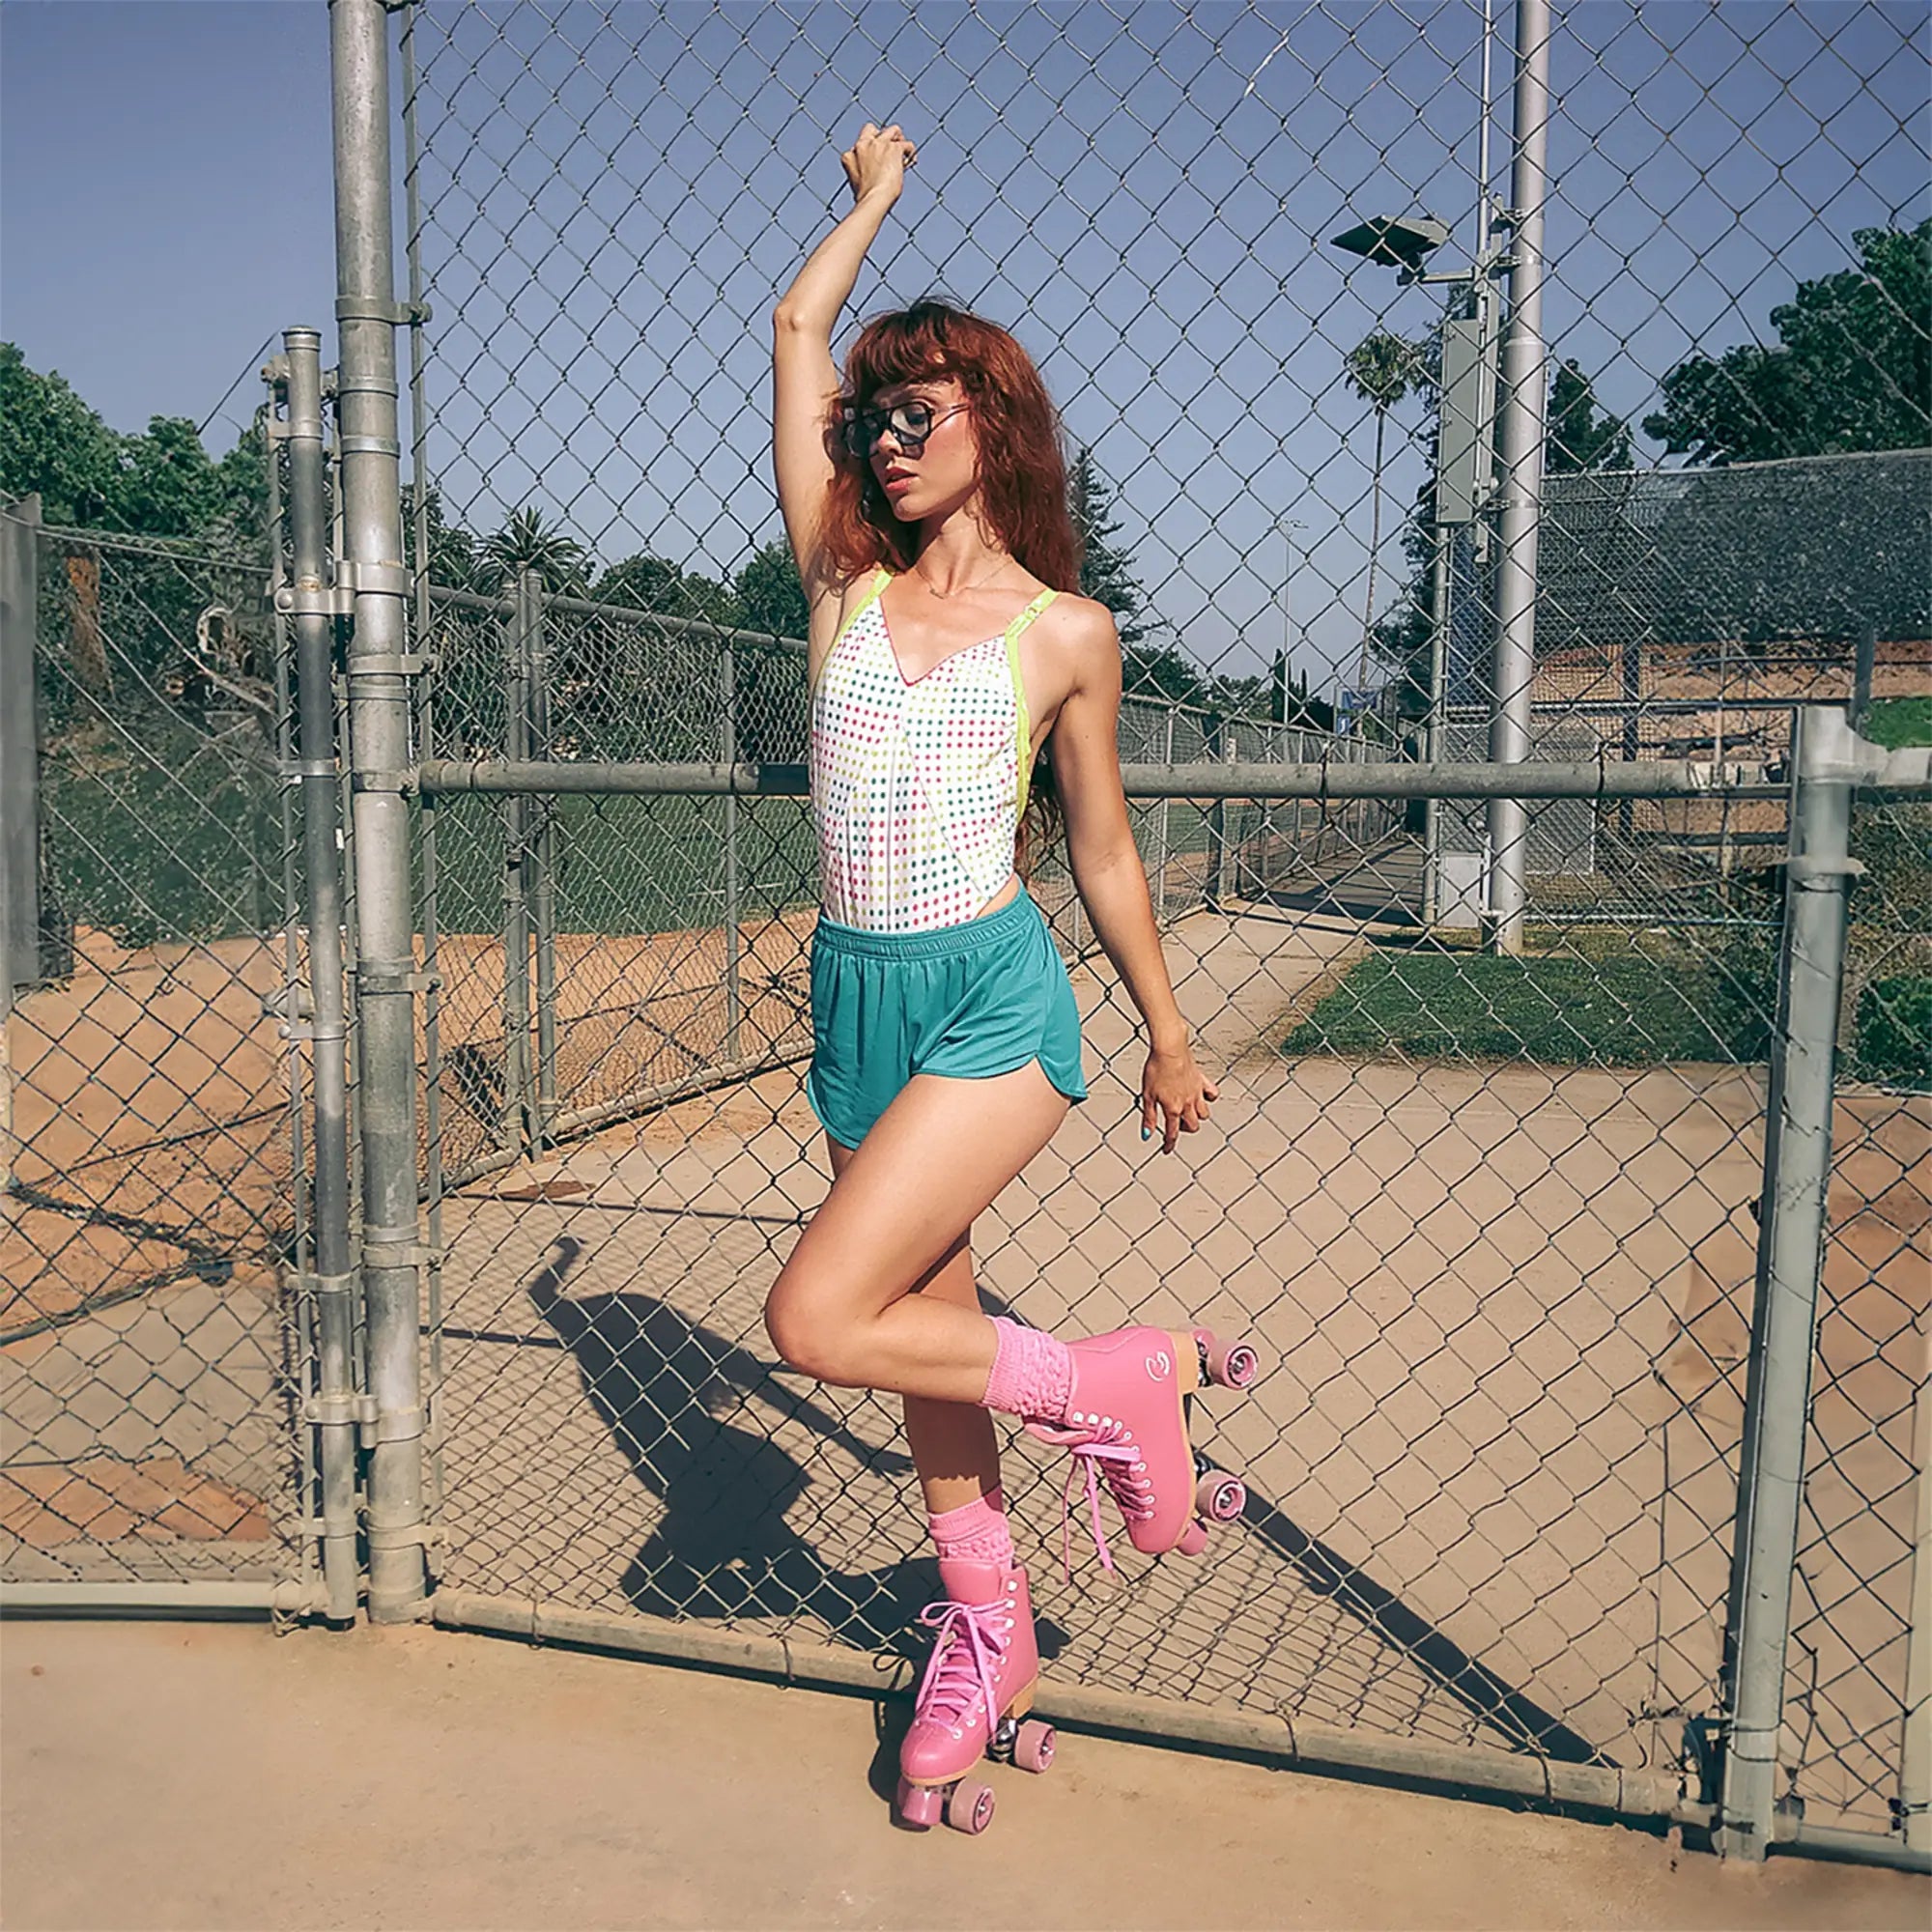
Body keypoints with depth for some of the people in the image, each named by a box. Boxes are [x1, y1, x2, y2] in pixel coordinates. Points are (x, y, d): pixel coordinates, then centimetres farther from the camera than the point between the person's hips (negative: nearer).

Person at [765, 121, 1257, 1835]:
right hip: (860, 997, 5)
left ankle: (1121, 1383, 3)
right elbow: (798, 328, 12)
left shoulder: (1066, 632, 0)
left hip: (993, 999, -5)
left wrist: (1169, 1038, 14)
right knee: (927, 1331, 13)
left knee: (817, 1320, -17)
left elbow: (1102, 850, 8)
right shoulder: (844, 584, 8)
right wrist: (876, 197, 28)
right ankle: (987, 1633, 32)